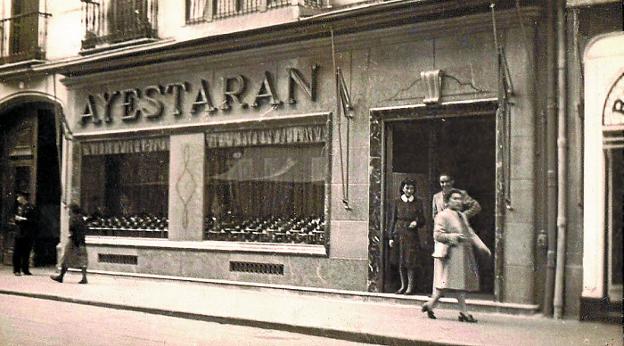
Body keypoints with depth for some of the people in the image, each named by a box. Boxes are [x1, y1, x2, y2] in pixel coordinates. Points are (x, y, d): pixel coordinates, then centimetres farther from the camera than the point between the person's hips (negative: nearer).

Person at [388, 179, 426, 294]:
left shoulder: (418, 203, 6)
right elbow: (393, 219, 7)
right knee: (400, 261, 3)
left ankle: (411, 286, 2)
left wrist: (416, 222, -16)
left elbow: (422, 220, 7)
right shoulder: (397, 202, 7)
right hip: (399, 233, 1)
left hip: (412, 234, -1)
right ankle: (403, 286, 13)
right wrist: (391, 237, 3)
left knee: (411, 260, -6)